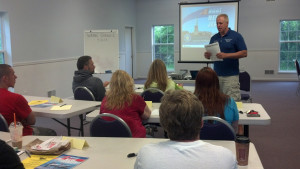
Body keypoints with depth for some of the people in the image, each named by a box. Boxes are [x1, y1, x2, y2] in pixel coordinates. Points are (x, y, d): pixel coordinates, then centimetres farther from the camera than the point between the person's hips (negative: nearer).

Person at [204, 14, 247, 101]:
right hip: (216, 75, 5)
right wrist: (207, 55, -7)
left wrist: (226, 55, -19)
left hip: (231, 75, -5)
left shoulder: (236, 36, -3)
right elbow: (210, 54, 19)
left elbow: (244, 53, -8)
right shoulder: (214, 38, 12)